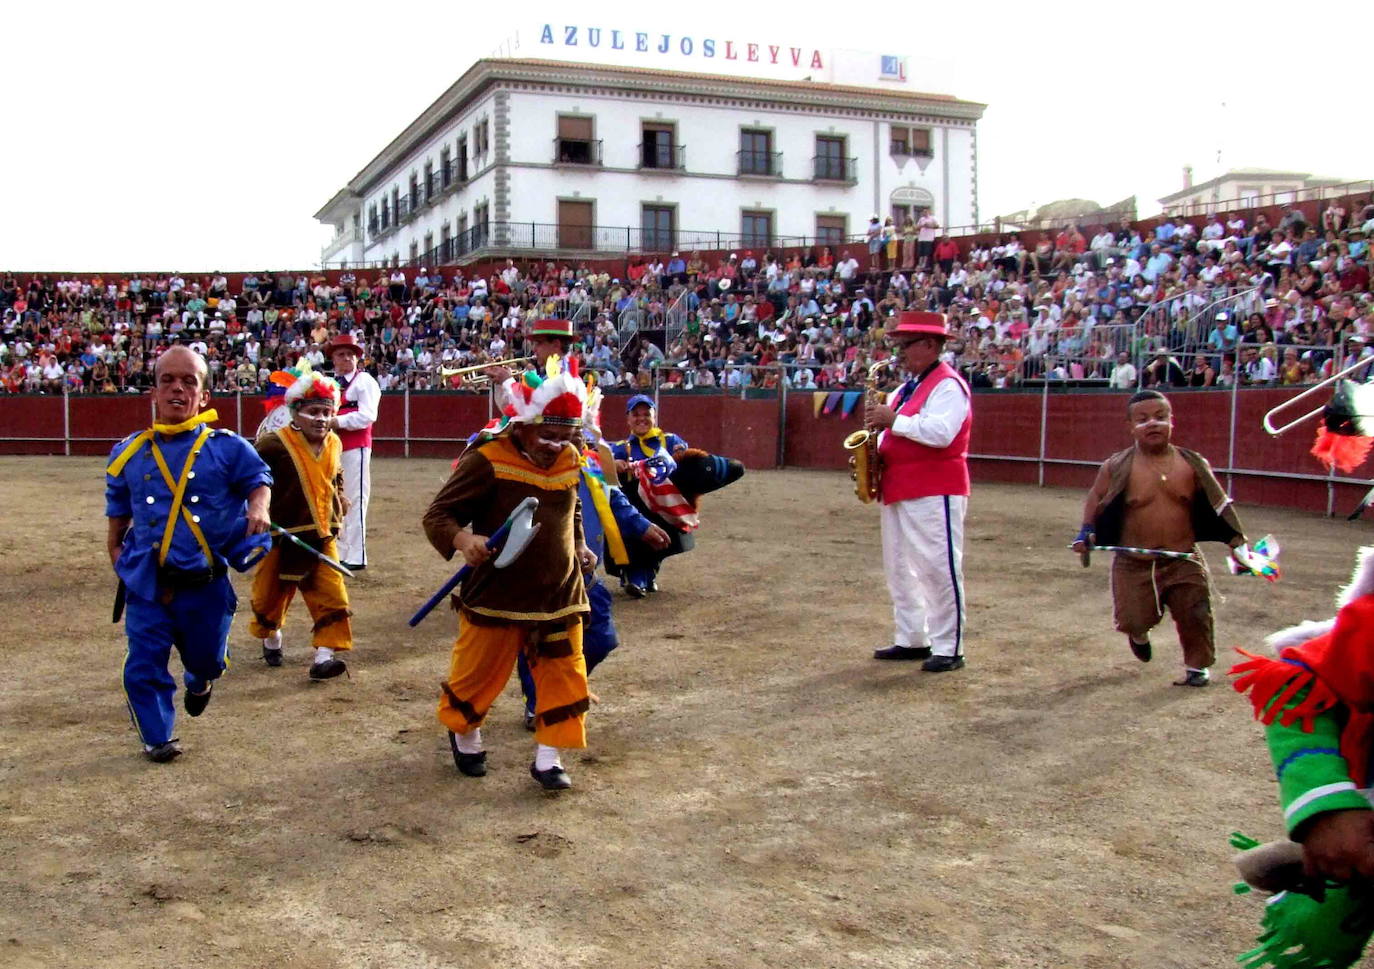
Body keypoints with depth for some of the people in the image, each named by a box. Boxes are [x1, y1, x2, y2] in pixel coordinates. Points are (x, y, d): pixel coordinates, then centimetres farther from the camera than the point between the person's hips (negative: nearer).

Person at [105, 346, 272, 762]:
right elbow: (118, 513, 16)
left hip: (206, 582, -1)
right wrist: (116, 551, 8)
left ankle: (199, 682, 54)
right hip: (147, 585, 1)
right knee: (144, 666, -2)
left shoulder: (227, 447, -5)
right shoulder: (128, 453, 4)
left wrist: (258, 507, -21)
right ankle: (157, 737, 17)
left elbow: (259, 480, 0)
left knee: (207, 657, 18)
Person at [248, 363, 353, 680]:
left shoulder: (334, 444, 4)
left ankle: (324, 656, -6)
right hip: (281, 537, -4)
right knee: (271, 594, 14)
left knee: (332, 595, -8)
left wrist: (338, 510, 14)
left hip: (321, 537, 4)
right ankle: (271, 638, 42)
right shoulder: (274, 445, -16)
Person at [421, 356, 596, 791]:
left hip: (559, 593, 5)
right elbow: (438, 514, -15)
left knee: (564, 676, 4)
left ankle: (547, 757, 19)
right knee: (478, 673, 10)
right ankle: (465, 736, 39)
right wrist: (462, 539, -34)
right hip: (495, 596, -4)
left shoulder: (569, 461, 3)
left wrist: (579, 546, 9)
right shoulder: (487, 461, -17)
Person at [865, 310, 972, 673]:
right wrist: (875, 451, 5)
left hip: (934, 493, -10)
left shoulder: (948, 385, -10)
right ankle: (912, 640, 21)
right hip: (898, 491, 10)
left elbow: (941, 433, -25)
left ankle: (948, 648, -3)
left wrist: (894, 420, -20)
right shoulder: (906, 388, 19)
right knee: (900, 569, 13)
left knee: (940, 569, -8)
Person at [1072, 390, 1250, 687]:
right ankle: (1139, 634, 38)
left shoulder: (1193, 464, -2)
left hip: (1183, 559, 2)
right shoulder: (1117, 467, -9)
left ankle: (1197, 665, 25)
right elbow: (1096, 498, 5)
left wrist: (1237, 542, 5)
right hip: (1134, 562, -1)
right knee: (1134, 619, -1)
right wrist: (1086, 532, -6)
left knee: (1195, 615, -1)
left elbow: (1218, 504, 7)